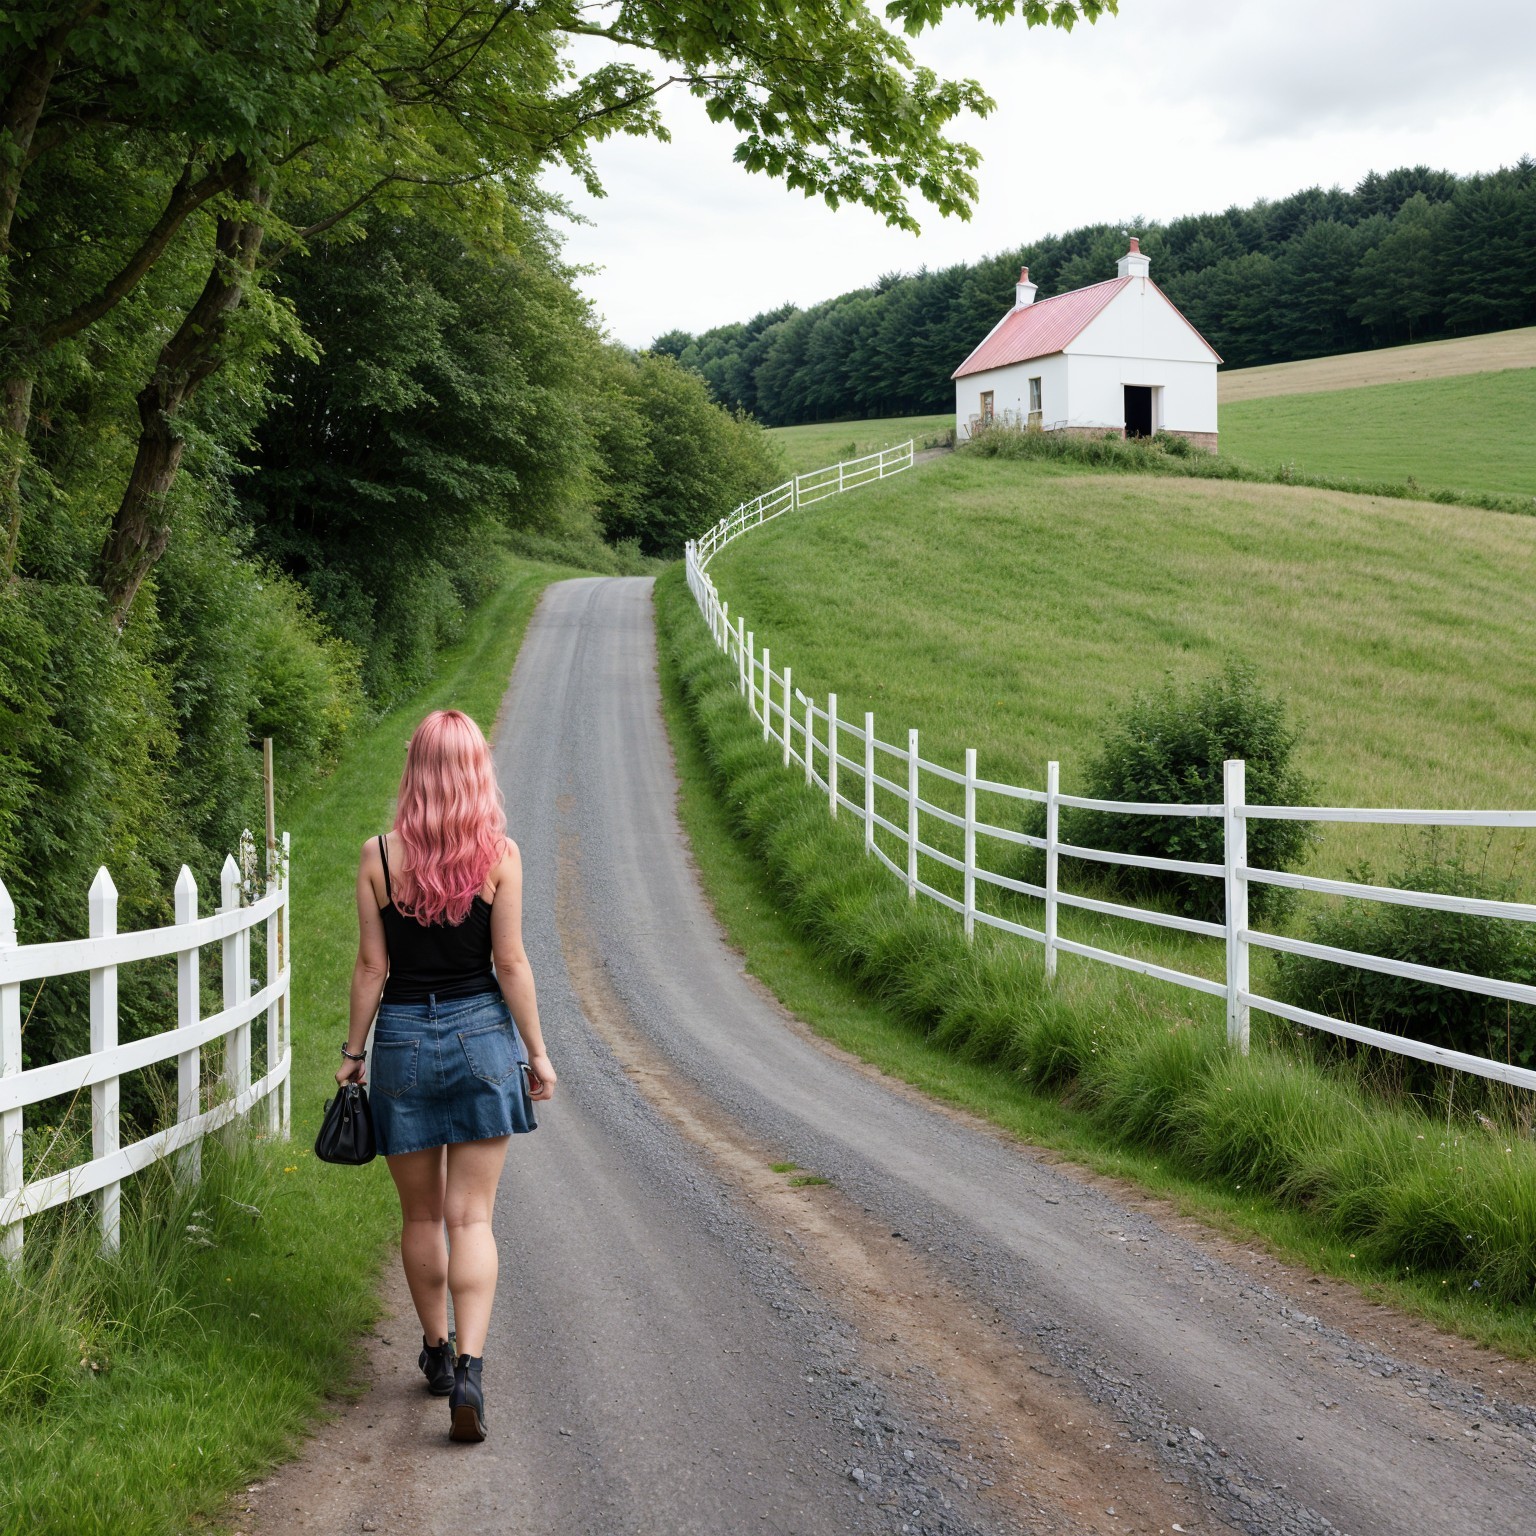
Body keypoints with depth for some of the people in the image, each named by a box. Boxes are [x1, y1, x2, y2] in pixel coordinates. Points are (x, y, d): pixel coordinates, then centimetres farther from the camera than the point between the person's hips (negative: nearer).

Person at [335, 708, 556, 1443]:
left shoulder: (379, 854, -4)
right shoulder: (498, 853, -6)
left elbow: (371, 966, -2)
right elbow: (511, 962, -5)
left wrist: (353, 1051, 9)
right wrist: (536, 1051, 3)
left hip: (402, 1038, 1)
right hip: (481, 1033, -1)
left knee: (421, 1215, 16)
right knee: (471, 1217, 2)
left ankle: (436, 1352, 30)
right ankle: (468, 1366, -9)